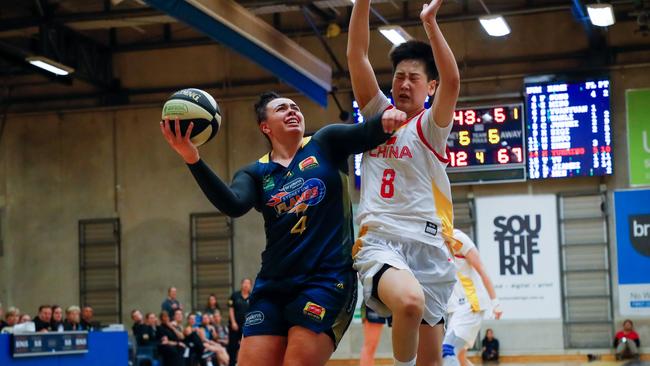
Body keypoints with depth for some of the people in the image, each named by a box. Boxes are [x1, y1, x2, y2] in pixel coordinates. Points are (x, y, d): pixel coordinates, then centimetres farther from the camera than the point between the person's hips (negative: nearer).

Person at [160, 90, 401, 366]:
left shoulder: (325, 144, 7)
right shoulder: (255, 173, 9)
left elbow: (365, 134, -9)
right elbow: (233, 206, -11)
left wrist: (385, 120, -33)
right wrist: (193, 160, -25)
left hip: (328, 278, -3)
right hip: (273, 285, 3)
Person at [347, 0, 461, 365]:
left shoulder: (430, 126, 8)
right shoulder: (377, 114, 15)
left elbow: (452, 82, -12)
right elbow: (356, 54, 5)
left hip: (429, 246, 1)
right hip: (379, 242, -1)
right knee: (409, 300, -34)